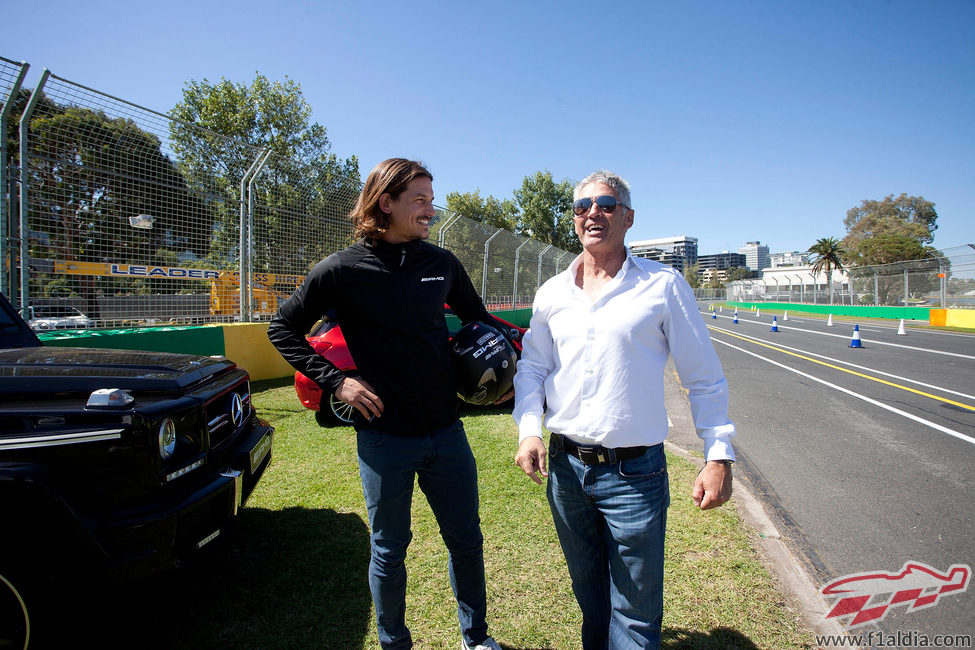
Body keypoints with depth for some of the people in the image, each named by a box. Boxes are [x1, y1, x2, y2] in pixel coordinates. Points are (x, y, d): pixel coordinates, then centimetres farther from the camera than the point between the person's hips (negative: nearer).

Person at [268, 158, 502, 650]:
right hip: (384, 438, -3)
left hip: (446, 431, 4)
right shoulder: (341, 271, -8)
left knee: (466, 540, 16)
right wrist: (335, 381, -9)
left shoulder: (443, 264, 2)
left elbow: (477, 319, 19)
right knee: (389, 550, 15)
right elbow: (283, 330, 1)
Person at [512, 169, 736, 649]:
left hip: (634, 473, -3)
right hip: (565, 469, 4)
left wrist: (719, 455, -7)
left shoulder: (663, 286, -5)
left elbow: (704, 379, -2)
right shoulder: (552, 293, 5)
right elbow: (532, 367, 11)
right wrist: (529, 430, -4)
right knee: (587, 593, 25)